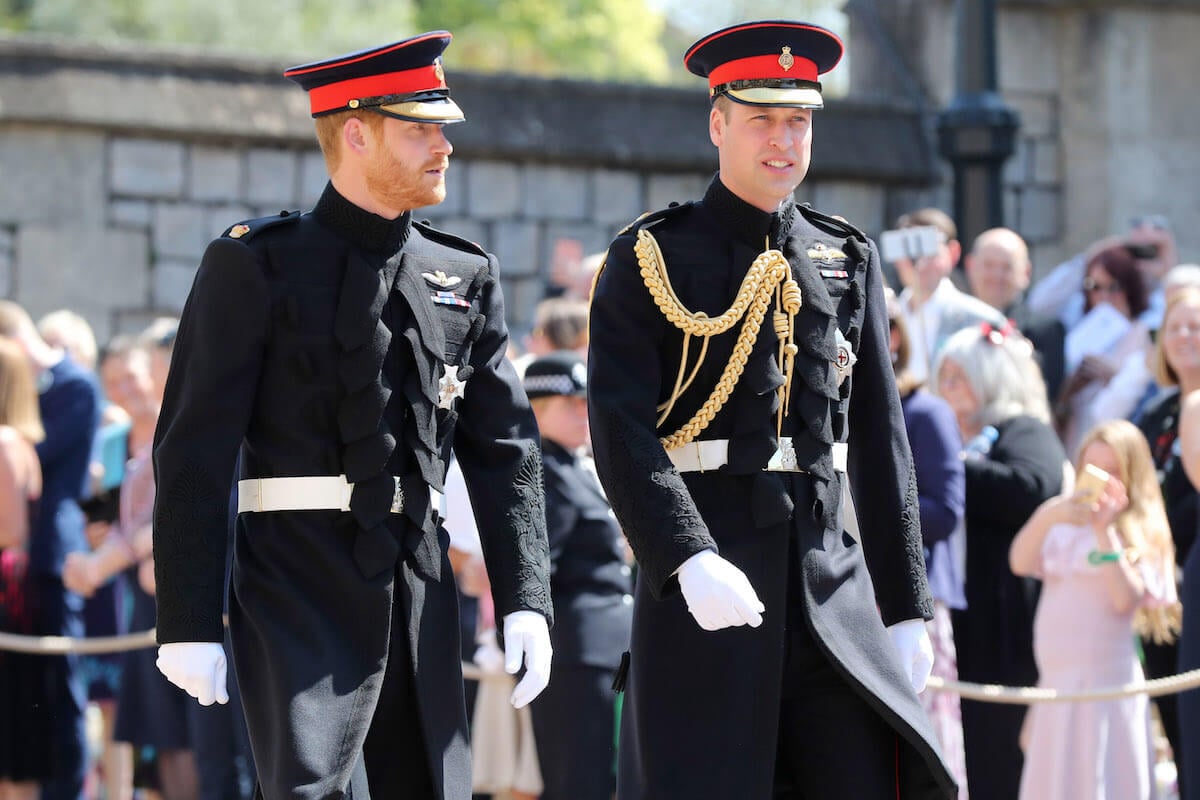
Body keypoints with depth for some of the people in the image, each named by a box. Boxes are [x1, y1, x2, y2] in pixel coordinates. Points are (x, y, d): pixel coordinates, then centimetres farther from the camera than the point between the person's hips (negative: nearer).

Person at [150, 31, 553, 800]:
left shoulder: (466, 278, 13)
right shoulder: (256, 267, -3)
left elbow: (506, 449, 12)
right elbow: (194, 453, -5)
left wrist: (526, 600, 2)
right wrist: (190, 623, -11)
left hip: (420, 593, 5)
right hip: (299, 592, -5)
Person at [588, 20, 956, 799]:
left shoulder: (849, 259, 14)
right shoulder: (651, 260, 1)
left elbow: (882, 442, 14)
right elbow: (621, 430, -10)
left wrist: (907, 606, 10)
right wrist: (689, 561, -24)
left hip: (829, 575, 4)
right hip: (702, 578, -4)